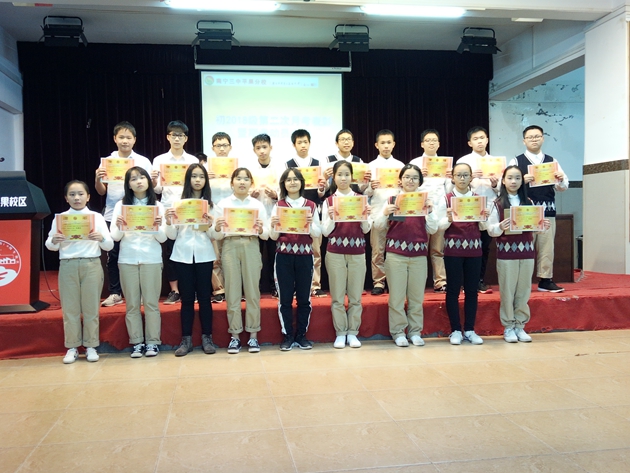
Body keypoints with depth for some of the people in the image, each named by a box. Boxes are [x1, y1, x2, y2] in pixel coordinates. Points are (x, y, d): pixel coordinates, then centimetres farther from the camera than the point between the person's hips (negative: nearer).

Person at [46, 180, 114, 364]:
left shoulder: (97, 217, 5)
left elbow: (110, 246, 3)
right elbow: (50, 247, 7)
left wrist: (101, 238, -18)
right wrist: (54, 241, -15)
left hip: (92, 265, -1)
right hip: (67, 266, 1)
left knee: (91, 307, 4)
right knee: (70, 308, 4)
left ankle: (91, 346, 14)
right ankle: (72, 347, 14)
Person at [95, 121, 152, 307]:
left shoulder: (143, 162, 4)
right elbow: (101, 191, 8)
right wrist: (97, 179, -11)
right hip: (112, 215, 2)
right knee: (112, 254, 5)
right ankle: (115, 293, 16)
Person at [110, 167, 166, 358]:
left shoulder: (157, 205, 6)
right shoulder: (121, 205, 6)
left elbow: (163, 238, 2)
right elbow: (115, 236, 2)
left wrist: (158, 227, -18)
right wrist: (118, 227, -19)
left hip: (152, 259, -1)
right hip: (127, 259, 1)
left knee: (151, 302, 1)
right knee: (132, 304, 4)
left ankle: (153, 341, 9)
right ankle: (137, 342, 12)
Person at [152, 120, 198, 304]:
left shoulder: (194, 161, 7)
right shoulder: (159, 160, 7)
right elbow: (157, 190, 4)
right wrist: (153, 182, -17)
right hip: (168, 210, 0)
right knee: (170, 250, 3)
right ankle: (174, 291, 12)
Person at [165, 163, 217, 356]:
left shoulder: (210, 203, 5)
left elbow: (214, 236, 1)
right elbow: (172, 236, 2)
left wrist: (210, 224, -18)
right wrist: (168, 222, -16)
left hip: (204, 255, 0)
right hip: (182, 255, 0)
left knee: (204, 296, 4)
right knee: (187, 297, 4)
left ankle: (207, 338, 12)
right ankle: (186, 339, 12)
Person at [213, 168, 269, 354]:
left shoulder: (258, 205, 9)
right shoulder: (223, 204, 8)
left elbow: (266, 235, 6)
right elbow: (218, 236, 5)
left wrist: (260, 230, -15)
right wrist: (217, 229, -16)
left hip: (251, 246, 0)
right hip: (230, 247, 0)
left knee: (252, 291, 1)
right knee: (232, 291, 1)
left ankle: (253, 335, 9)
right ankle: (235, 335, 9)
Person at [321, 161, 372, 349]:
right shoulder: (328, 201, 3)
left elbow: (366, 229, 6)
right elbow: (326, 232, 0)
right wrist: (331, 218, -16)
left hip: (357, 252, 1)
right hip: (335, 252, -1)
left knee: (355, 296, 5)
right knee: (337, 296, 4)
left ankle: (352, 333, 15)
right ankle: (340, 333, 13)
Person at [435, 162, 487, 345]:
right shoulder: (445, 199, 0)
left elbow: (482, 228, 9)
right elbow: (440, 227, -2)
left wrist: (483, 218, -12)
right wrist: (449, 218, -20)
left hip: (474, 248, 3)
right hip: (453, 249, -2)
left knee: (472, 289, 6)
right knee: (453, 289, 2)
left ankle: (469, 330, 15)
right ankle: (455, 330, 10)